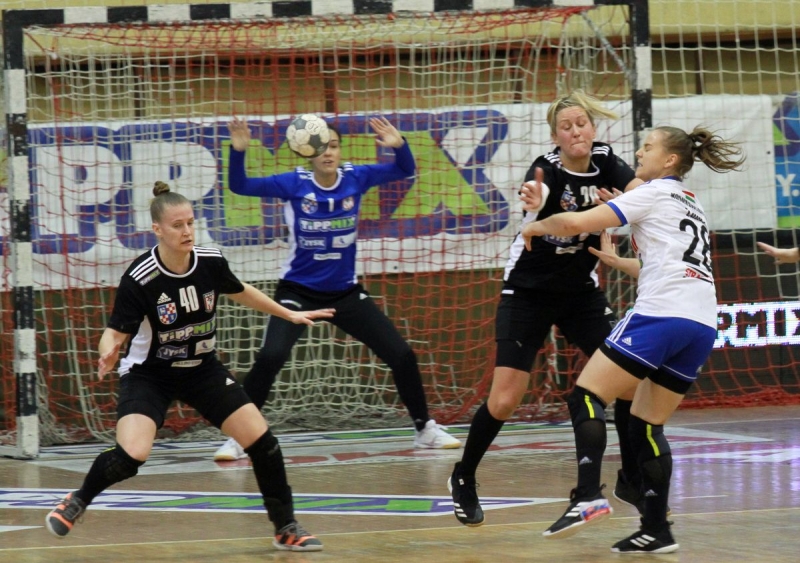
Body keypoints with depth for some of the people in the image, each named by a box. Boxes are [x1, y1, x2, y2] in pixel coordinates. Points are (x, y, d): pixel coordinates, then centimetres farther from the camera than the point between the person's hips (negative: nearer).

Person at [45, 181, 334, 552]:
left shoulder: (211, 262, -12)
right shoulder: (139, 279, -25)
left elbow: (239, 292, 11)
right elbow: (115, 332, -18)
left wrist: (289, 315, 17)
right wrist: (108, 353, -42)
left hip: (202, 371, 4)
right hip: (149, 375, -4)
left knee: (261, 440, -6)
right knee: (130, 455, -25)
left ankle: (286, 529, 12)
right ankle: (77, 501, 5)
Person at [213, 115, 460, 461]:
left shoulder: (355, 179, -5)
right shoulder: (295, 184, -12)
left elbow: (404, 170, -3)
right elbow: (240, 186, -15)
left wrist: (398, 145, -24)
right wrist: (238, 151, -32)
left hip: (345, 293, 3)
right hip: (298, 292, -3)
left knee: (402, 355, 0)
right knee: (270, 357, -24)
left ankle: (425, 429, 20)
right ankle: (237, 438, -12)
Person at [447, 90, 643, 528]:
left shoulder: (605, 161, -7)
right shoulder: (547, 169, -21)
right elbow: (538, 194, -45)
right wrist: (534, 202, -70)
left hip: (581, 292, 5)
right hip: (528, 293, -5)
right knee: (504, 401, -11)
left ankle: (631, 479, 11)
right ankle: (463, 480, 13)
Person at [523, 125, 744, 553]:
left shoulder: (655, 194, 4)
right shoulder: (691, 206, 27)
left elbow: (576, 223, -5)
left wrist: (536, 226, 13)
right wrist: (612, 260, 38)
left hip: (662, 315, -8)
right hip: (702, 325, 8)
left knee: (585, 396, -7)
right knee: (646, 425, 13)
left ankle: (588, 496, -23)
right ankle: (656, 530, 5)